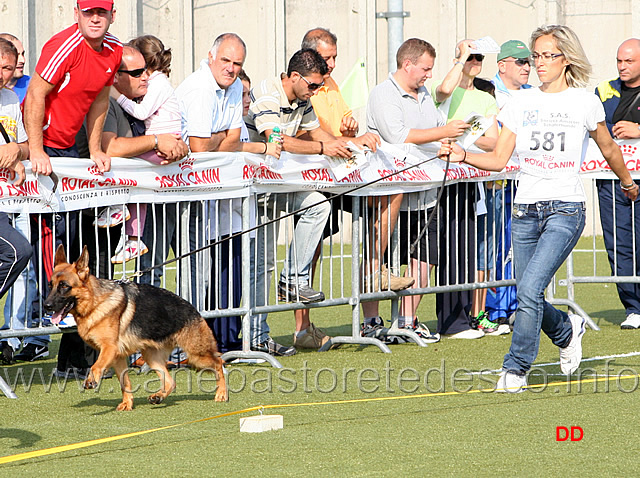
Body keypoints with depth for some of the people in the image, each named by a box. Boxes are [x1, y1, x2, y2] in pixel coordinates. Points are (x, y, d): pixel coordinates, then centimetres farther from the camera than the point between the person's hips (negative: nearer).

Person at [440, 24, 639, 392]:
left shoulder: (585, 102, 0)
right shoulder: (522, 103, 7)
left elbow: (609, 149, 17)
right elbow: (499, 159, 4)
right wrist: (464, 156, -12)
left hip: (566, 209, -4)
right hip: (526, 209, 4)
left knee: (530, 287, -19)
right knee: (529, 297, 6)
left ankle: (517, 369, -7)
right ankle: (568, 330, 38)